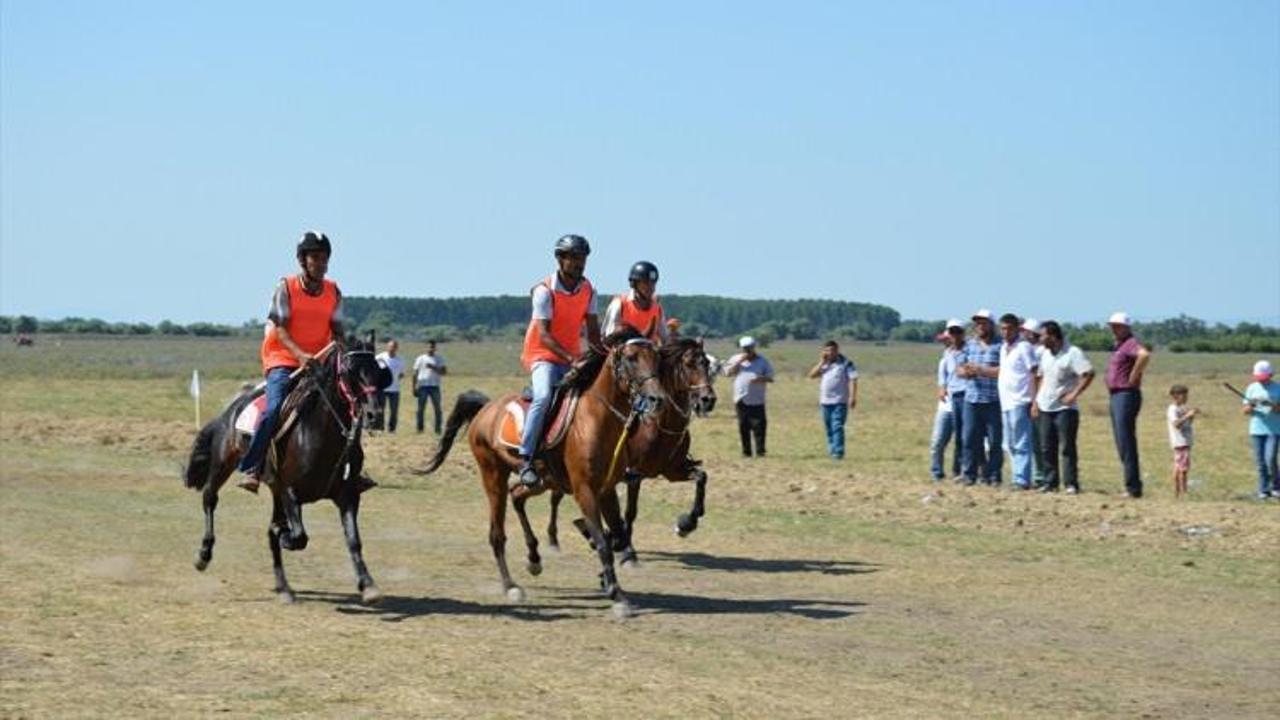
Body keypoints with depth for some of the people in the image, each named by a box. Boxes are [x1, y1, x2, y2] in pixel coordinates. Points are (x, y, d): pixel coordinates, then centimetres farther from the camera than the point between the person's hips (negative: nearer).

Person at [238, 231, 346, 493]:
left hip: (318, 362, 4)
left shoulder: (334, 292, 7)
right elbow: (280, 329, -12)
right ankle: (250, 469, -22)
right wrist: (300, 354, -27)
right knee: (274, 409, -25)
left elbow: (337, 331, 8)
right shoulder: (286, 288, -5)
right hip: (282, 360, -4)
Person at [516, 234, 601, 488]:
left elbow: (593, 332, 6)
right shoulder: (545, 291, -14)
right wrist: (570, 358, -33)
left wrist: (606, 353, -14)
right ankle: (525, 459, -33)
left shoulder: (588, 290, 4)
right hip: (542, 355, -7)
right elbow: (543, 335, -21)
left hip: (573, 357, 7)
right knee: (544, 396, -31)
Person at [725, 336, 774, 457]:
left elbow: (770, 377, 3)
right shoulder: (735, 359, 11)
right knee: (744, 426, 3)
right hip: (741, 400, 2)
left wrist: (760, 379, -17)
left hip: (757, 400, -2)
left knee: (759, 425, -8)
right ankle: (746, 451, 10)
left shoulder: (762, 361, 7)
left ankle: (760, 451, -6)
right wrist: (739, 362, -9)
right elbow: (728, 372, -1)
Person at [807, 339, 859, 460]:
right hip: (825, 401, 6)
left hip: (840, 401, -6)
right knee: (829, 427, 12)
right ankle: (832, 449, 23)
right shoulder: (824, 364, 15)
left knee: (837, 427, -14)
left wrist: (853, 397, -18)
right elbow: (812, 375, 7)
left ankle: (838, 451, -17)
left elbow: (853, 380, -9)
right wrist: (821, 363, -2)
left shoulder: (846, 363, -3)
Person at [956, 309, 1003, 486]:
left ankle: (993, 476, 4)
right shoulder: (969, 345, 15)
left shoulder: (999, 346, -1)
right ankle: (969, 475, 9)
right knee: (970, 438, 2)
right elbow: (959, 368, 12)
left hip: (994, 400, -4)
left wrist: (980, 370, -10)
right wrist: (967, 371, -11)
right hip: (972, 399, 4)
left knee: (994, 441, -2)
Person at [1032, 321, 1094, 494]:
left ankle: (1071, 483, -2)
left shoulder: (1072, 353, -13)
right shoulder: (1044, 353, 11)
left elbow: (1089, 373, -21)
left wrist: (1074, 394, -21)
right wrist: (1036, 401, 14)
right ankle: (1050, 482, 14)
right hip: (1045, 408, 7)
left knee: (1067, 447, -5)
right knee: (1046, 448, 8)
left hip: (1065, 408, -7)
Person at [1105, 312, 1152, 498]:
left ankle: (1133, 487, -10)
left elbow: (1145, 355, -35)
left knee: (1126, 443, -11)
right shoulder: (1118, 346, 18)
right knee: (1122, 444, 13)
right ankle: (1132, 487, 17)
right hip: (1116, 396, 11)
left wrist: (1134, 376, -25)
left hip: (1126, 396, -11)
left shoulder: (1131, 343, -13)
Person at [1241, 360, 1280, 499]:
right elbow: (1245, 411, 7)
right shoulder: (1252, 388, 7)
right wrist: (1250, 407, -15)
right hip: (1256, 430, 3)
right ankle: (1263, 490, 10)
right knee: (1260, 462, 2)